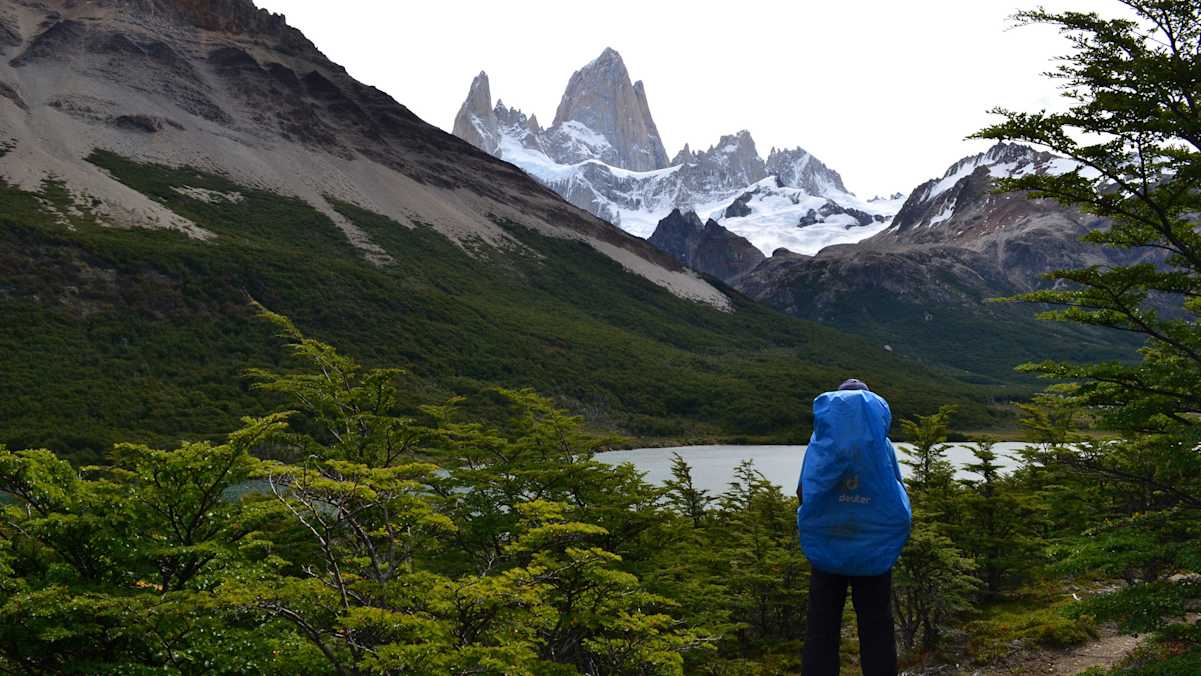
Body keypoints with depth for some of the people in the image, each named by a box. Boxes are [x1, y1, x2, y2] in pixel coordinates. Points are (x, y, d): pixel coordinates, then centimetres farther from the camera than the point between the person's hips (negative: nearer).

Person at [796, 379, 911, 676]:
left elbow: (803, 493, 0)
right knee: (876, 629, 9)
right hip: (874, 549, 0)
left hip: (826, 548, 0)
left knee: (821, 630, 7)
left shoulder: (820, 442, -3)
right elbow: (898, 494, 3)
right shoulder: (882, 444, -2)